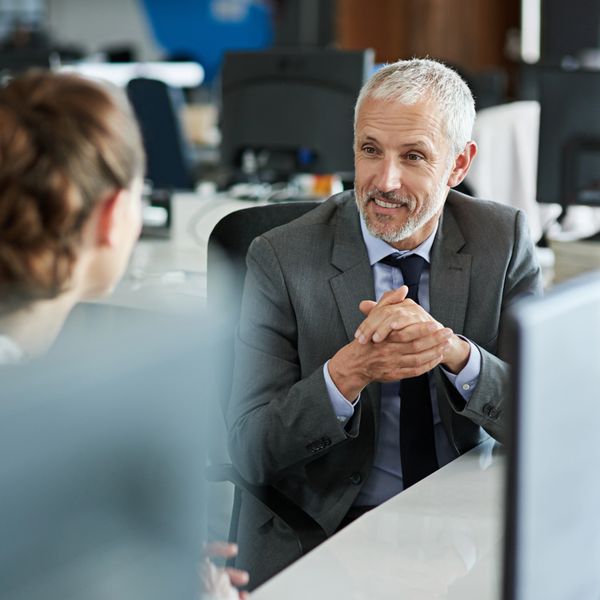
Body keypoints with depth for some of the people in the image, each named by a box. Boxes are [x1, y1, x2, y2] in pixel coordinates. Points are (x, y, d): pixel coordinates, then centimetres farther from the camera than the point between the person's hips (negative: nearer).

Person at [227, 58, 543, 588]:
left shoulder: (504, 240, -1)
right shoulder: (282, 259, -8)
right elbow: (250, 454, -10)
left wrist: (455, 351, -25)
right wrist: (348, 371, -27)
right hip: (322, 532, -3)